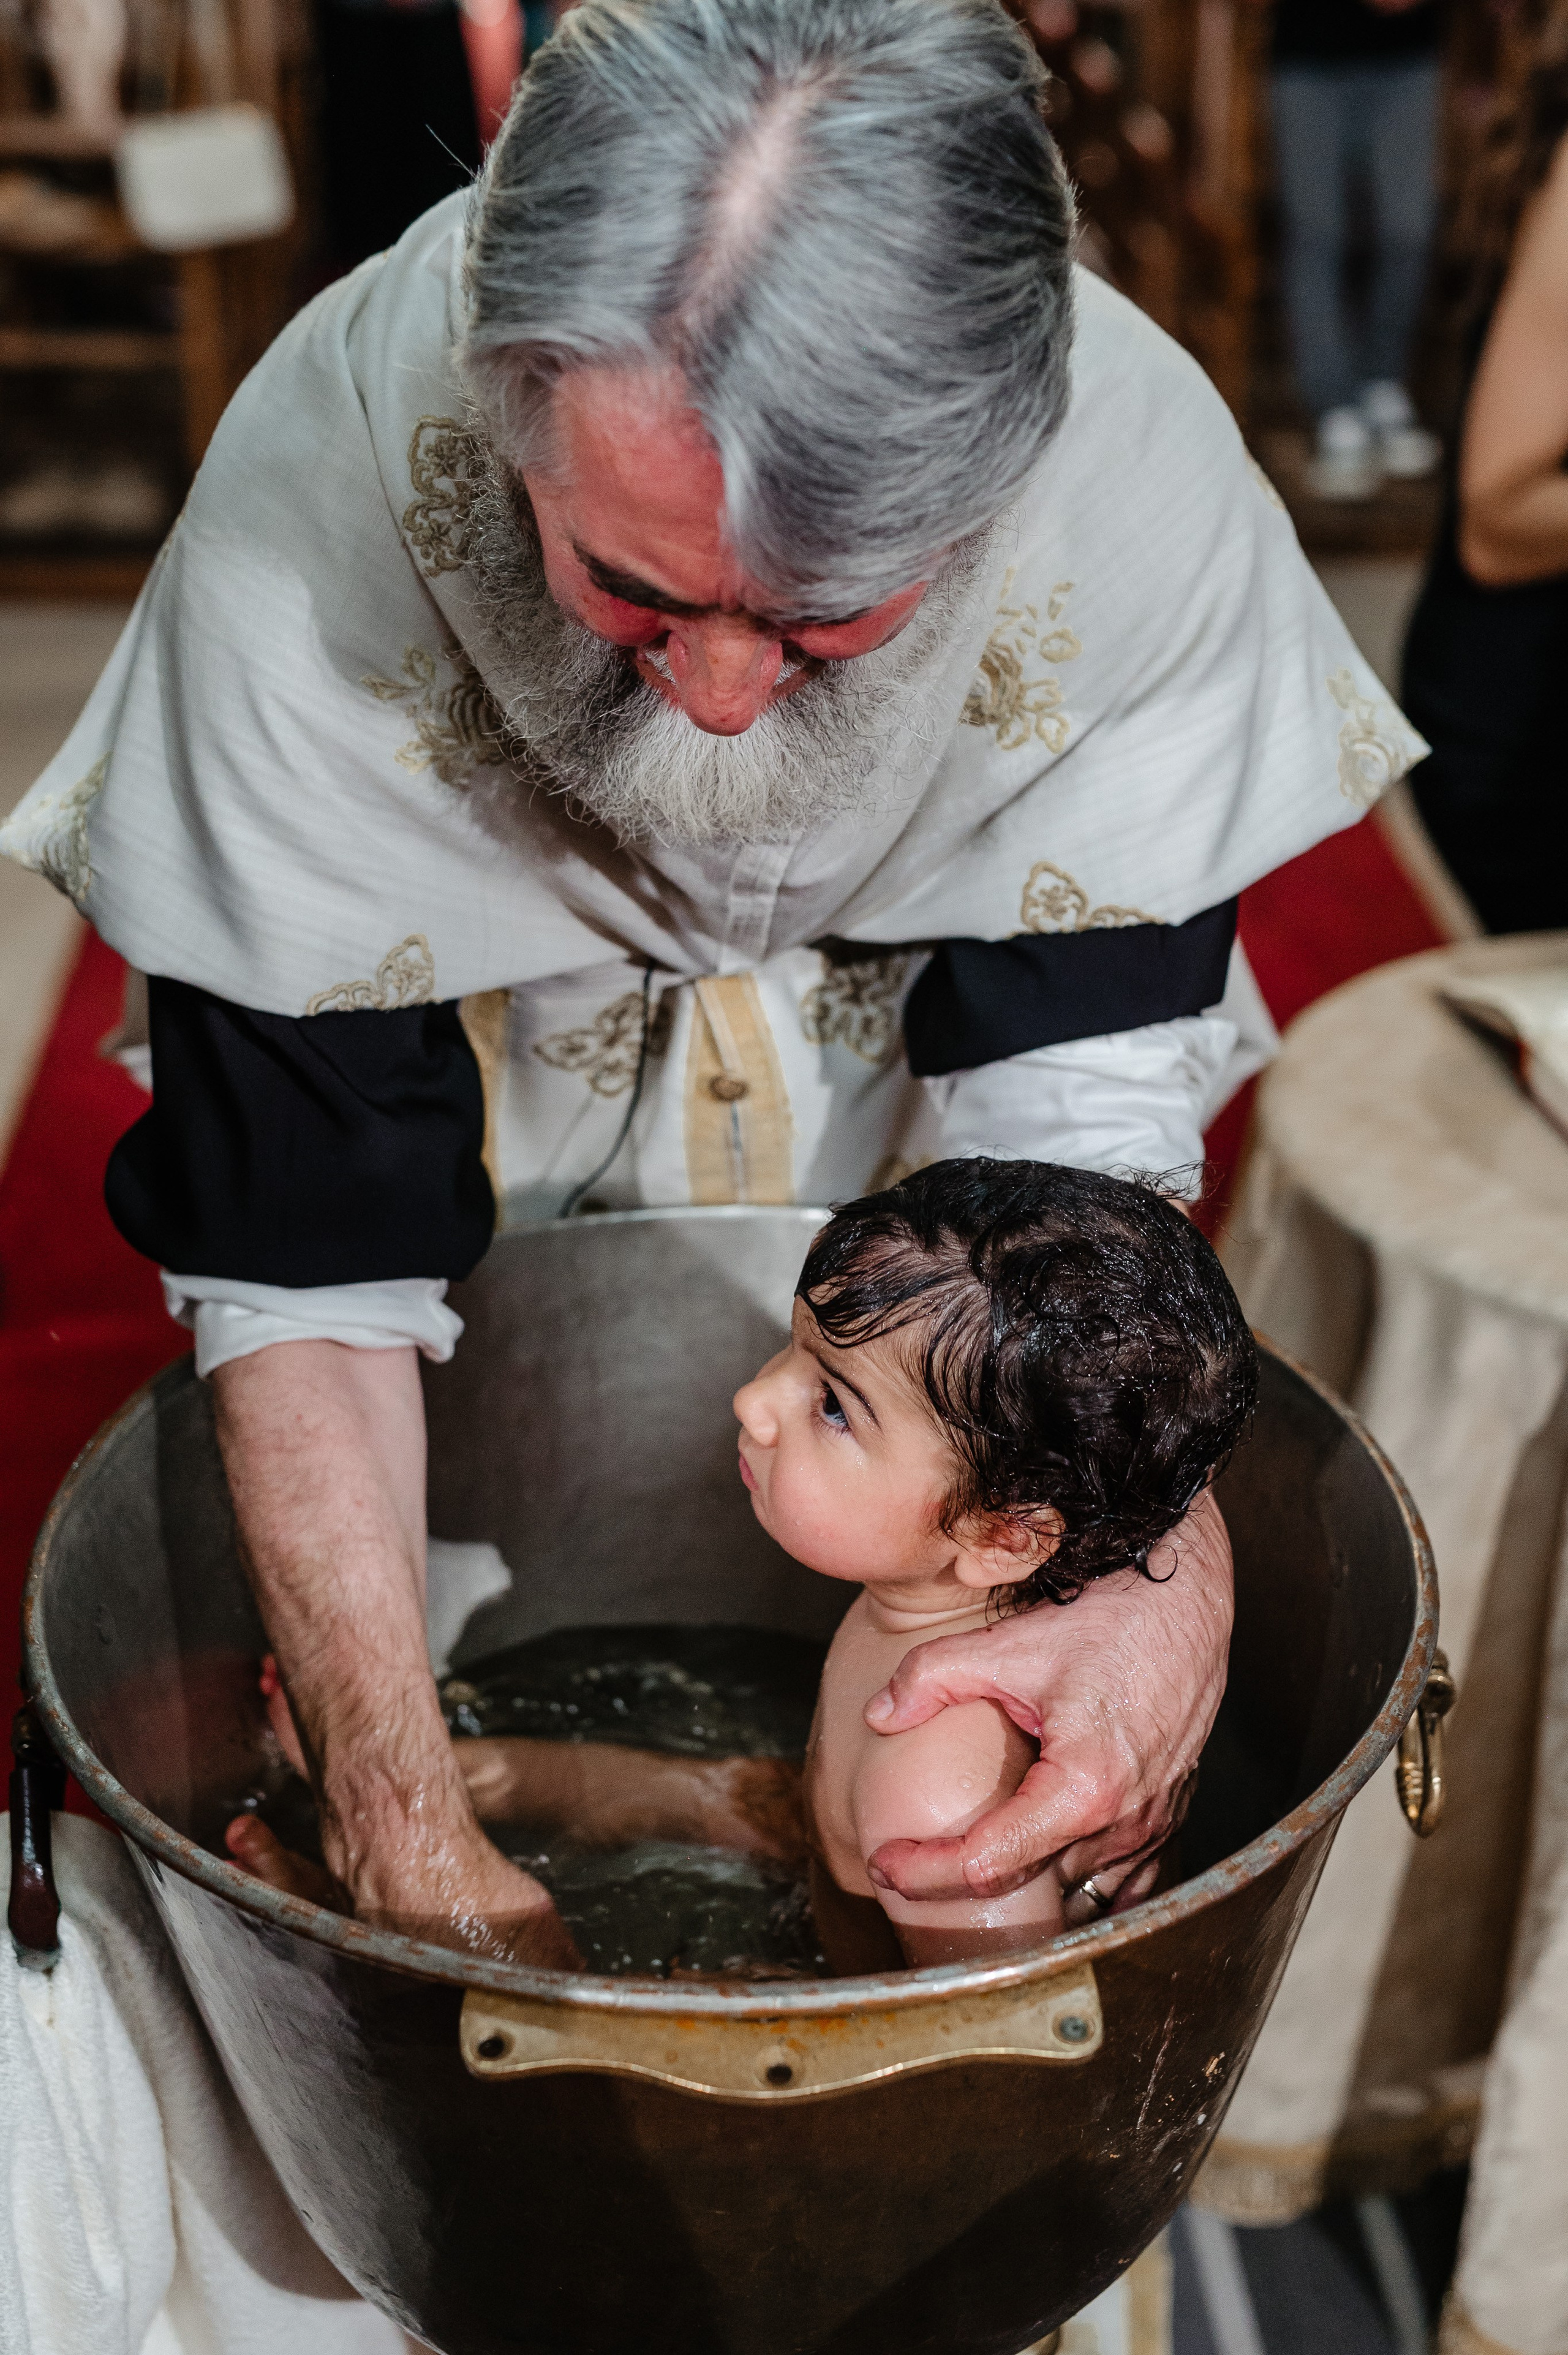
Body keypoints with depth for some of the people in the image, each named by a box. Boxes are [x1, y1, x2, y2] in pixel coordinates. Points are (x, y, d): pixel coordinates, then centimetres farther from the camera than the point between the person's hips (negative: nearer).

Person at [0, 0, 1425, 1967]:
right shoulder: (315, 495, -36)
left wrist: (1170, 1576, -42)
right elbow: (294, 1250, -30)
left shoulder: (1145, 473, -33)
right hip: (489, 1017, 0)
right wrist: (404, 1827, -36)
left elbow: (1089, 1106, -25)